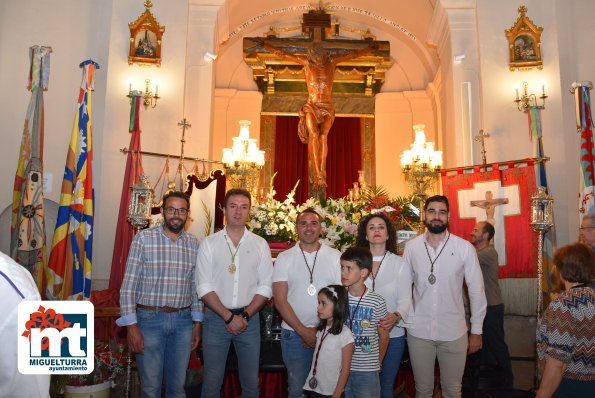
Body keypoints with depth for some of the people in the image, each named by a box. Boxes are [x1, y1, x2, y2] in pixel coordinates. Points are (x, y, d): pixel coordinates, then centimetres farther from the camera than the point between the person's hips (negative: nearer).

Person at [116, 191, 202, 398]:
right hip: (150, 319, -3)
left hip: (183, 321, 3)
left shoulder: (194, 244, 5)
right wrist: (131, 325, -11)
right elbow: (129, 284, -7)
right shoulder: (143, 238, -6)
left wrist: (197, 322, 9)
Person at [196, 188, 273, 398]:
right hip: (216, 317, -1)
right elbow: (204, 287, -5)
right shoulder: (209, 243, 0)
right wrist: (229, 317, -12)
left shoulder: (260, 244, 4)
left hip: (249, 318, 1)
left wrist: (245, 316, -9)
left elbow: (265, 287, 1)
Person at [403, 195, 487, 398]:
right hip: (418, 331, 1)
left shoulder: (465, 248, -7)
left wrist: (476, 330, 0)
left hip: (454, 333, -1)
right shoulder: (411, 247, -3)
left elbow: (476, 290, -2)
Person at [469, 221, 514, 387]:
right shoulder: (478, 253, 13)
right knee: (484, 342, 16)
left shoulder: (489, 252, -17)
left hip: (492, 307, -9)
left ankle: (507, 379, 16)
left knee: (496, 344, 2)